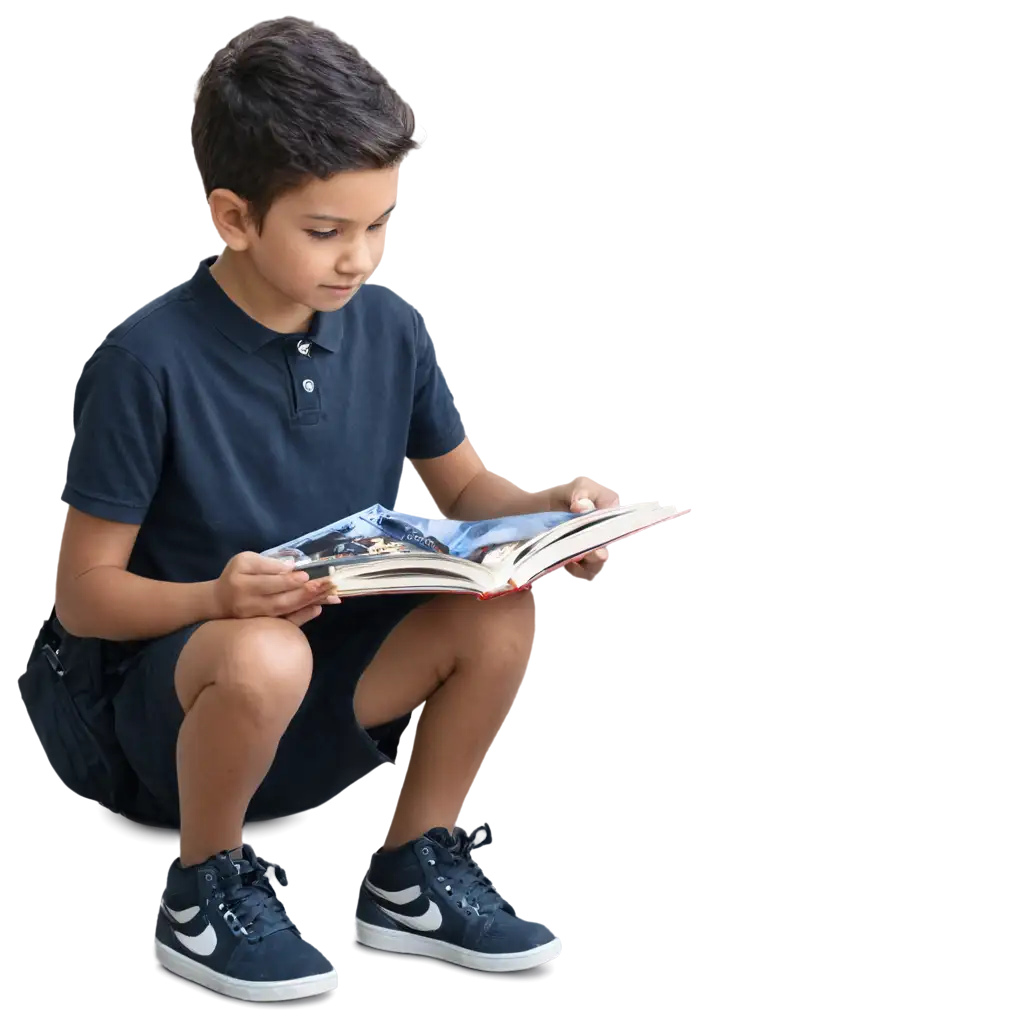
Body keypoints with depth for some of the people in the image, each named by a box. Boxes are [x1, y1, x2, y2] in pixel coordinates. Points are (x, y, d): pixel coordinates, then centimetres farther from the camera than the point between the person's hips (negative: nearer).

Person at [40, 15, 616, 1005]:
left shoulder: (389, 326, -4)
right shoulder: (146, 360, -19)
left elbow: (465, 488, 10)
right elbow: (83, 593, -15)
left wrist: (547, 510, -12)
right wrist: (217, 598, -33)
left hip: (331, 673, 5)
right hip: (166, 682, -5)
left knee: (496, 614, -20)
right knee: (264, 657, -38)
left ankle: (413, 877, 4)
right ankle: (204, 899, -7)